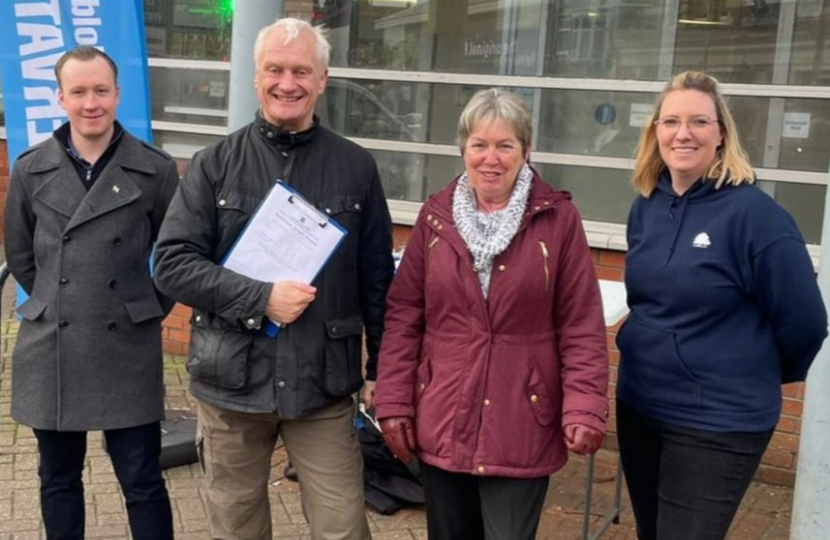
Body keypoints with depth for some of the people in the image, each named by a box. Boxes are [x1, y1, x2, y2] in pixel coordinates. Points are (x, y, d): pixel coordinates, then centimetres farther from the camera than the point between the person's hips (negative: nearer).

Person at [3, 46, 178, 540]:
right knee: (58, 479, 15)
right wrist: (55, 305, 11)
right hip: (50, 350, 2)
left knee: (143, 481, 5)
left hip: (128, 351, -2)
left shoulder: (156, 169, -4)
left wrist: (150, 309, 4)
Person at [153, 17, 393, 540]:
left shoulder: (356, 167, 1)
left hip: (324, 381, 0)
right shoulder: (215, 165, 0)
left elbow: (377, 277, 5)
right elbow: (173, 263, -6)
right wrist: (260, 298, -17)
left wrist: (383, 368, 6)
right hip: (231, 379, 1)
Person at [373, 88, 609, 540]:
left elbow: (582, 326, -4)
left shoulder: (558, 219, -4)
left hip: (521, 428, -2)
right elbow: (403, 315, 4)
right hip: (440, 422, 3)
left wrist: (585, 409, -12)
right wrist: (394, 401, 0)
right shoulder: (436, 215, 3)